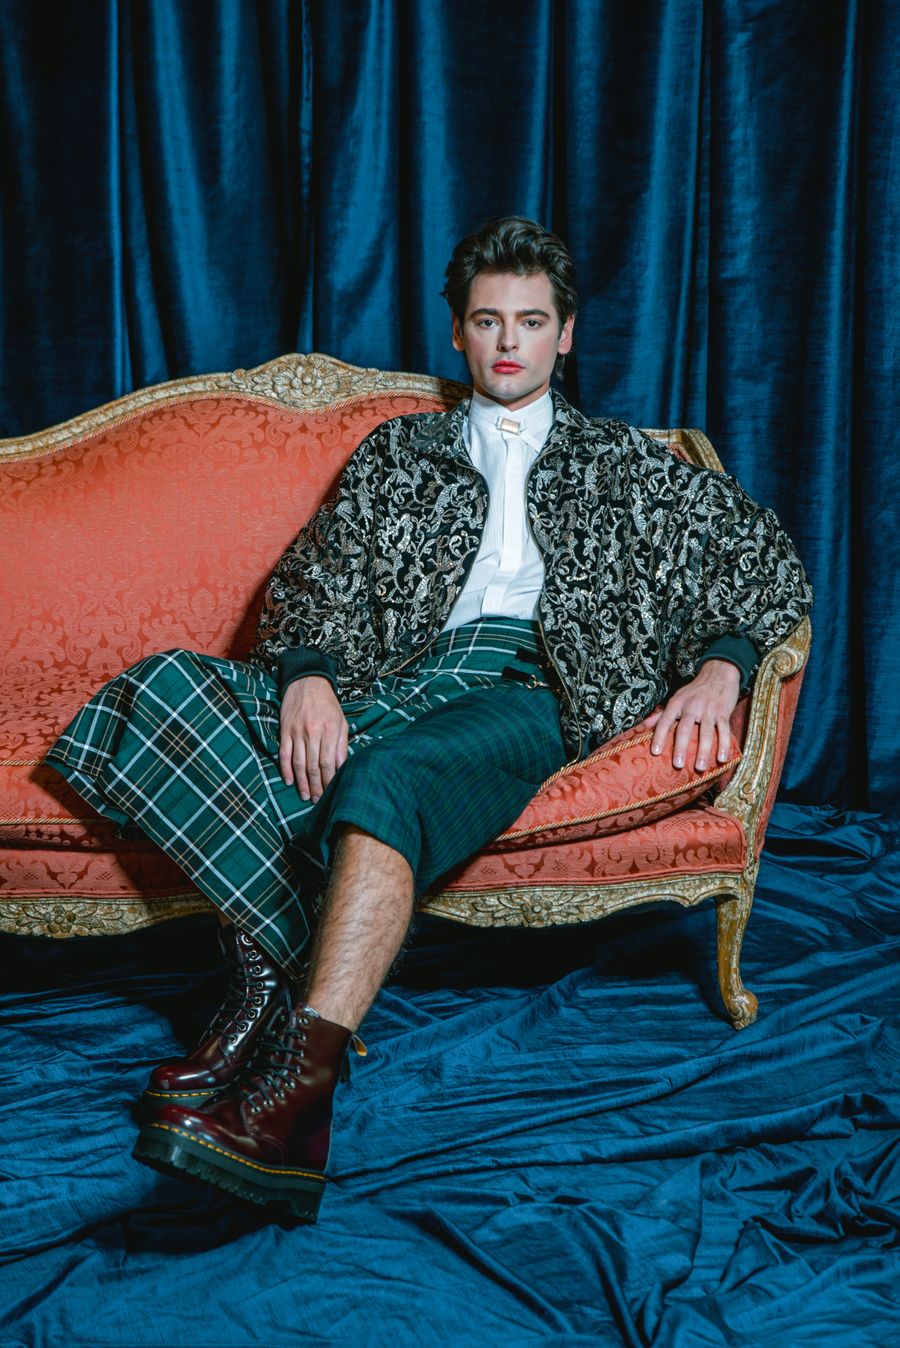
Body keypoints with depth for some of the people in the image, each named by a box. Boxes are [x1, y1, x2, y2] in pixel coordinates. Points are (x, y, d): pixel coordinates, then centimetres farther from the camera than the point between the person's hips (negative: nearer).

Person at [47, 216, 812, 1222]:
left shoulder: (622, 464, 26)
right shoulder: (398, 451, 29)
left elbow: (766, 556, 19)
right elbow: (315, 577, 16)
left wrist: (720, 664, -2)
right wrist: (308, 670, -7)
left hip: (529, 684, -3)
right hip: (396, 678, 3)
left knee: (382, 775, -39)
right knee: (168, 690, -24)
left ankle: (303, 1074, -49)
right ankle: (285, 947, -31)